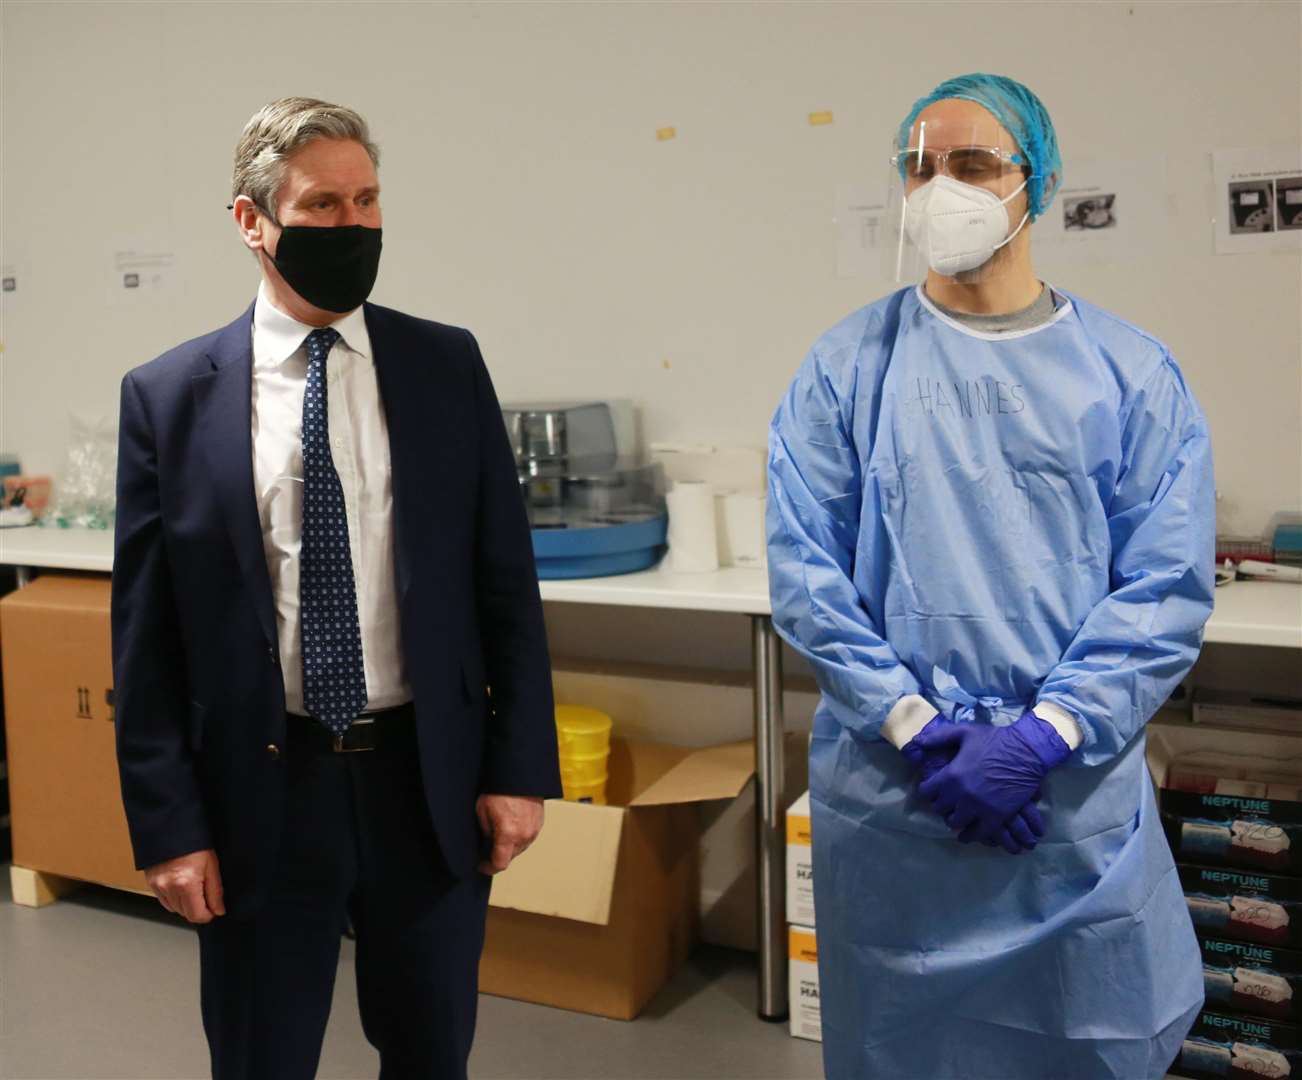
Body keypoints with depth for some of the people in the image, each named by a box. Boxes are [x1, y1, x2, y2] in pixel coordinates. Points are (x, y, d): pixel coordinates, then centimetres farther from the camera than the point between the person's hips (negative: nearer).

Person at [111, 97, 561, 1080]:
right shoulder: (170, 395, -4)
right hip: (260, 793, -1)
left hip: (430, 782, 1)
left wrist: (520, 767, -2)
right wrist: (168, 823, -3)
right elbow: (146, 630, -1)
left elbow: (507, 581, 1)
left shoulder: (447, 366, -1)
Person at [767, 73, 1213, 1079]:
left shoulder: (1132, 373, 0)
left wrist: (1041, 737, -14)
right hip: (886, 788, 0)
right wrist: (921, 732, -12)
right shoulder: (849, 366, 0)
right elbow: (803, 569, -6)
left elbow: (1168, 588, -5)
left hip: (1080, 791, 0)